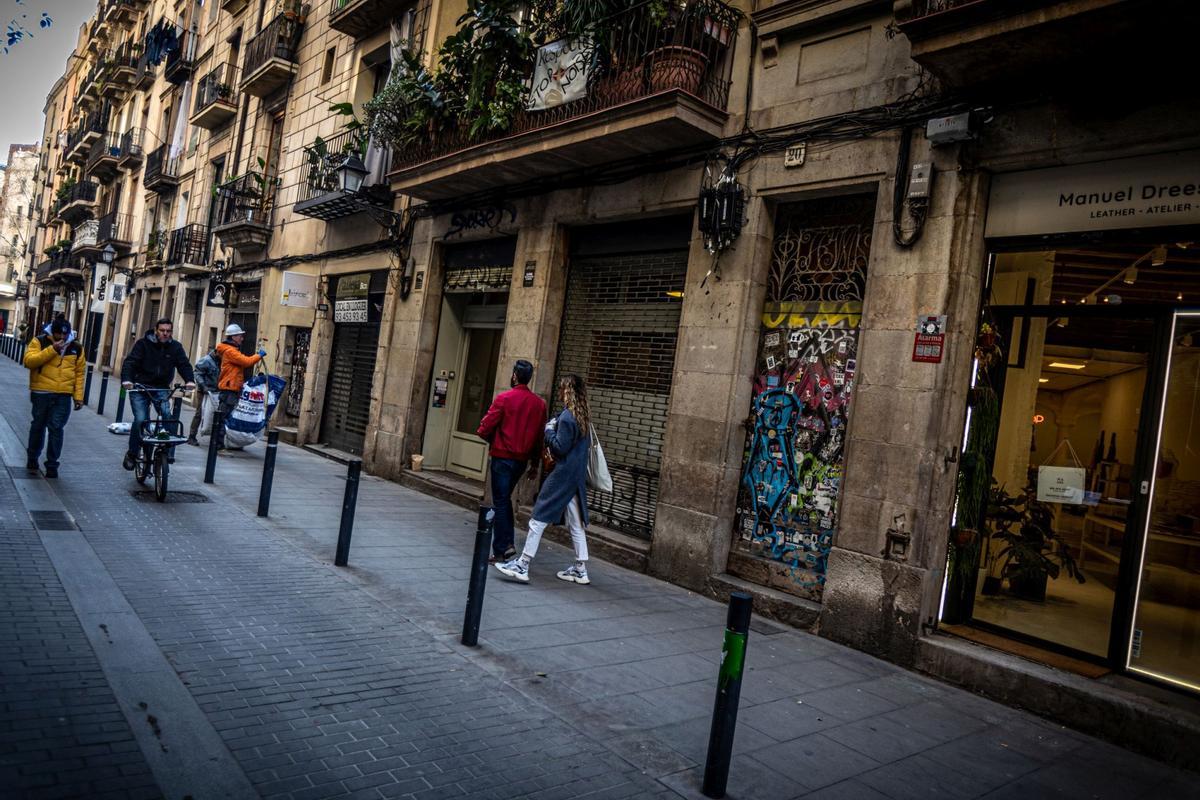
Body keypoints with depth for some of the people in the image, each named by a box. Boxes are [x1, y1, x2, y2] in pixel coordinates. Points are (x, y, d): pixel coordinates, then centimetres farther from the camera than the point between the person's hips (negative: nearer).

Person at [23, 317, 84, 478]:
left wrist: (78, 396, 4)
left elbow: (79, 373, 10)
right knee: (38, 426, 12)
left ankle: (52, 465, 4)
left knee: (56, 429, -3)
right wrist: (52, 349, -20)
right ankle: (32, 458, 32)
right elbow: (29, 361, -14)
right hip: (41, 393, -1)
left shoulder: (76, 348, 7)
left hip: (63, 396, 1)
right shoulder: (39, 342, 0)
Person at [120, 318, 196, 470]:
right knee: (140, 420, -10)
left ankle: (168, 451, -14)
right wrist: (126, 379, -32)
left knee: (167, 416, -20)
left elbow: (184, 364, -5)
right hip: (139, 388, -2)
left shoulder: (175, 347, 3)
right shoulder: (143, 344, -6)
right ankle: (132, 454, 9)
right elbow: (130, 362, -15)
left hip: (161, 389, 2)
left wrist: (190, 380, -25)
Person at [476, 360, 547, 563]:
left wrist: (492, 440, 11)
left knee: (500, 502, 3)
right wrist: (535, 463, 14)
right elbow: (540, 436, 5)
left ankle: (500, 552, 5)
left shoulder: (504, 398, -12)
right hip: (522, 459, 5)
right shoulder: (539, 403, 1)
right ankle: (507, 543, 13)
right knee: (505, 499, 20)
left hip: (502, 457, -5)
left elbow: (485, 428, -11)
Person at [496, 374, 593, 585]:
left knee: (538, 518, -4)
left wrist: (549, 430, -4)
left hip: (562, 475, -9)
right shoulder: (583, 417, 11)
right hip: (577, 476, 9)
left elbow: (559, 447, -18)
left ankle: (522, 566, -2)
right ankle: (580, 569, 16)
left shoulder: (567, 417, -15)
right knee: (576, 523, 12)